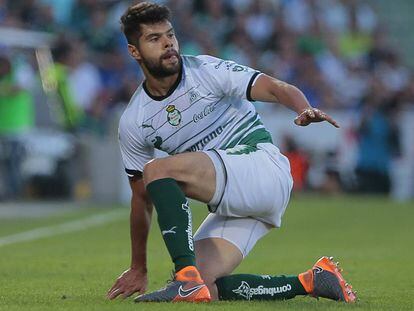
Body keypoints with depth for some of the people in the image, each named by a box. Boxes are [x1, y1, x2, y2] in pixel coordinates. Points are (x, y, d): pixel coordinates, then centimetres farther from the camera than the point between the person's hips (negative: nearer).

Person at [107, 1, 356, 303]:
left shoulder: (207, 70, -5)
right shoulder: (132, 124, 7)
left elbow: (278, 89, -12)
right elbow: (143, 197, 16)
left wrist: (305, 110, -35)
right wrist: (138, 269, 17)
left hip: (263, 167, -6)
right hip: (228, 207, 6)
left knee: (157, 169, -24)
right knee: (203, 291, -14)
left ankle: (188, 279, -32)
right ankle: (311, 281, -2)